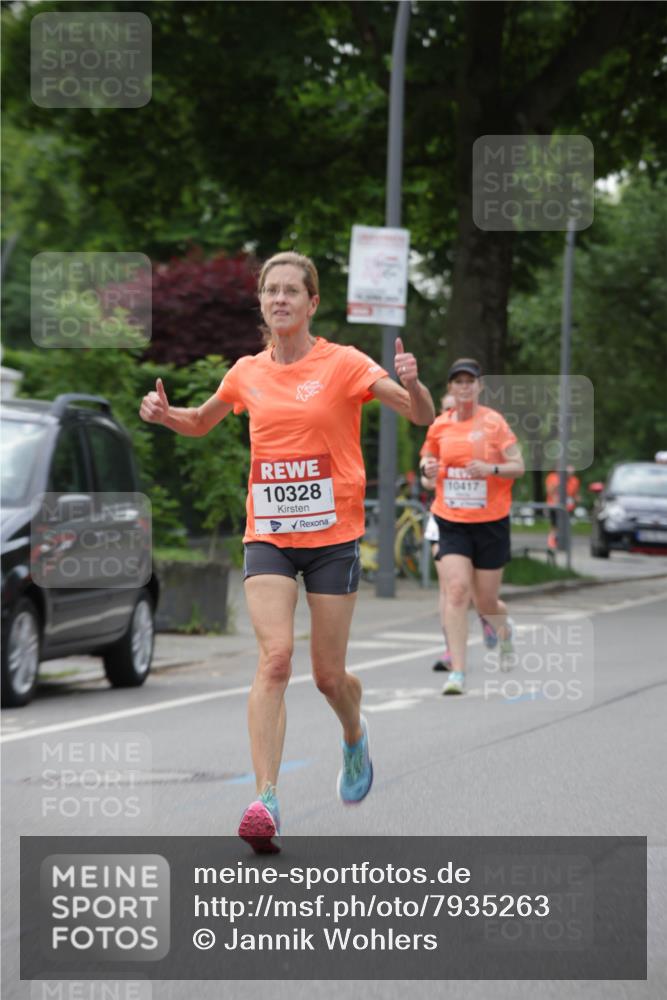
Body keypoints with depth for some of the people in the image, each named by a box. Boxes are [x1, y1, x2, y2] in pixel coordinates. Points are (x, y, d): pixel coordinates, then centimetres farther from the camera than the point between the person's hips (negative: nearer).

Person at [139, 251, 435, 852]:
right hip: (268, 536, 2)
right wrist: (166, 414, 3)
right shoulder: (248, 373, 6)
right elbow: (201, 424, 25)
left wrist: (412, 383, -32)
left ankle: (354, 735, 41)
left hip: (332, 536, -2)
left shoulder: (343, 365, -4)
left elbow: (423, 416, -10)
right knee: (275, 655, -17)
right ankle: (266, 800, -23)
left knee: (329, 675, 4)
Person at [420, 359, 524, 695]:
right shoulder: (440, 425, 4)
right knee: (456, 589, -17)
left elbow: (518, 466, -4)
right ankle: (457, 672, -16)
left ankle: (504, 628, 45)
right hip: (451, 522, 2)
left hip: (491, 521, -1)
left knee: (486, 602, 7)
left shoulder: (493, 422, -5)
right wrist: (427, 468, -4)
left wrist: (492, 469, -23)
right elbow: (429, 460, 19)